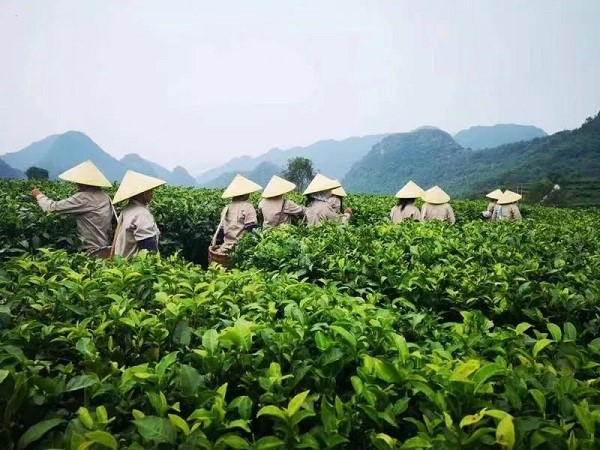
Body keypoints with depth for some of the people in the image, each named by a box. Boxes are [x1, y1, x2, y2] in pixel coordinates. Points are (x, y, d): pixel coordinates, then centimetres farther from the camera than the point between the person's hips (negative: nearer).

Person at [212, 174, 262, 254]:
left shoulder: (227, 208, 10)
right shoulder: (248, 208, -7)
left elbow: (220, 229, 12)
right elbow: (250, 229, -12)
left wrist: (215, 244, 18)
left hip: (226, 247, 6)